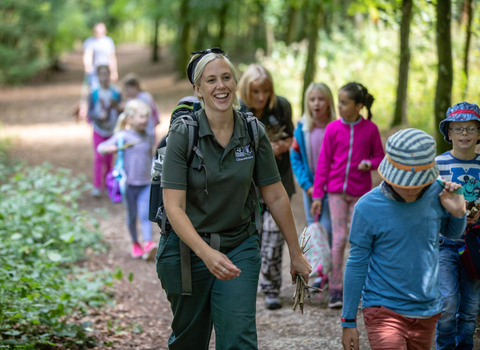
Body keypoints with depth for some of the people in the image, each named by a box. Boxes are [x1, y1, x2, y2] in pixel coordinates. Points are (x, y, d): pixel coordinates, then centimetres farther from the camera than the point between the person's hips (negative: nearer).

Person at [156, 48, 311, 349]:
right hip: (187, 248, -1)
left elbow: (276, 197, 3)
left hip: (240, 248, 2)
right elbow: (174, 207, -20)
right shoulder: (183, 135, -14)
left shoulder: (254, 133, -5)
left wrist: (296, 254, 7)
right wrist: (206, 253, -33)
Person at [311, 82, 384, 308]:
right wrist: (317, 194, 0)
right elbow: (323, 162, 2)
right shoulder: (333, 129, -2)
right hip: (336, 190, 0)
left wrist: (368, 163, -15)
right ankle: (335, 289, 2)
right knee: (339, 238, -3)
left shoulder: (370, 129, -2)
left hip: (360, 193, 0)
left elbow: (380, 157, 8)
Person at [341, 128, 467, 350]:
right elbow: (356, 265, -4)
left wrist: (458, 213, -6)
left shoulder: (436, 193, -5)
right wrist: (349, 322, 0)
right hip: (384, 310, -4)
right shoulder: (368, 207, -14)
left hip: (427, 309, 4)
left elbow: (452, 233, 17)